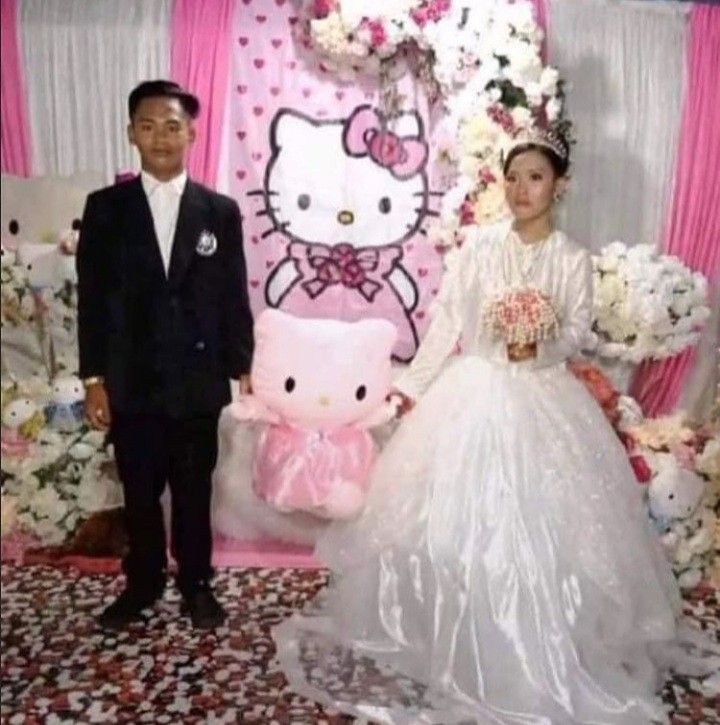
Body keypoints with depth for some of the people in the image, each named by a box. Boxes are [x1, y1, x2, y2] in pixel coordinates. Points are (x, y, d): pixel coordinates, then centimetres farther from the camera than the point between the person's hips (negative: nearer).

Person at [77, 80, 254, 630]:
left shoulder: (220, 210, 1)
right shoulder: (105, 208, 1)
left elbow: (234, 298, 2)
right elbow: (92, 298, 0)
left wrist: (243, 371, 1)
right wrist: (93, 379, -2)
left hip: (197, 381, 0)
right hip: (131, 382, 1)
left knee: (194, 491, 13)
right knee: (140, 493, 14)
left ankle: (196, 583, 32)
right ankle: (143, 582, 34)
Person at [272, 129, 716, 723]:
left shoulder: (573, 259, 0)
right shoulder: (478, 244, 1)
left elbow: (576, 332, -1)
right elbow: (446, 320, 1)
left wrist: (540, 347, -22)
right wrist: (414, 385, -1)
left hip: (541, 403, -1)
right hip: (472, 394, 1)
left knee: (535, 521, 3)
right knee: (456, 518, 7)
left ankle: (534, 648, 23)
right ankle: (447, 637, 27)